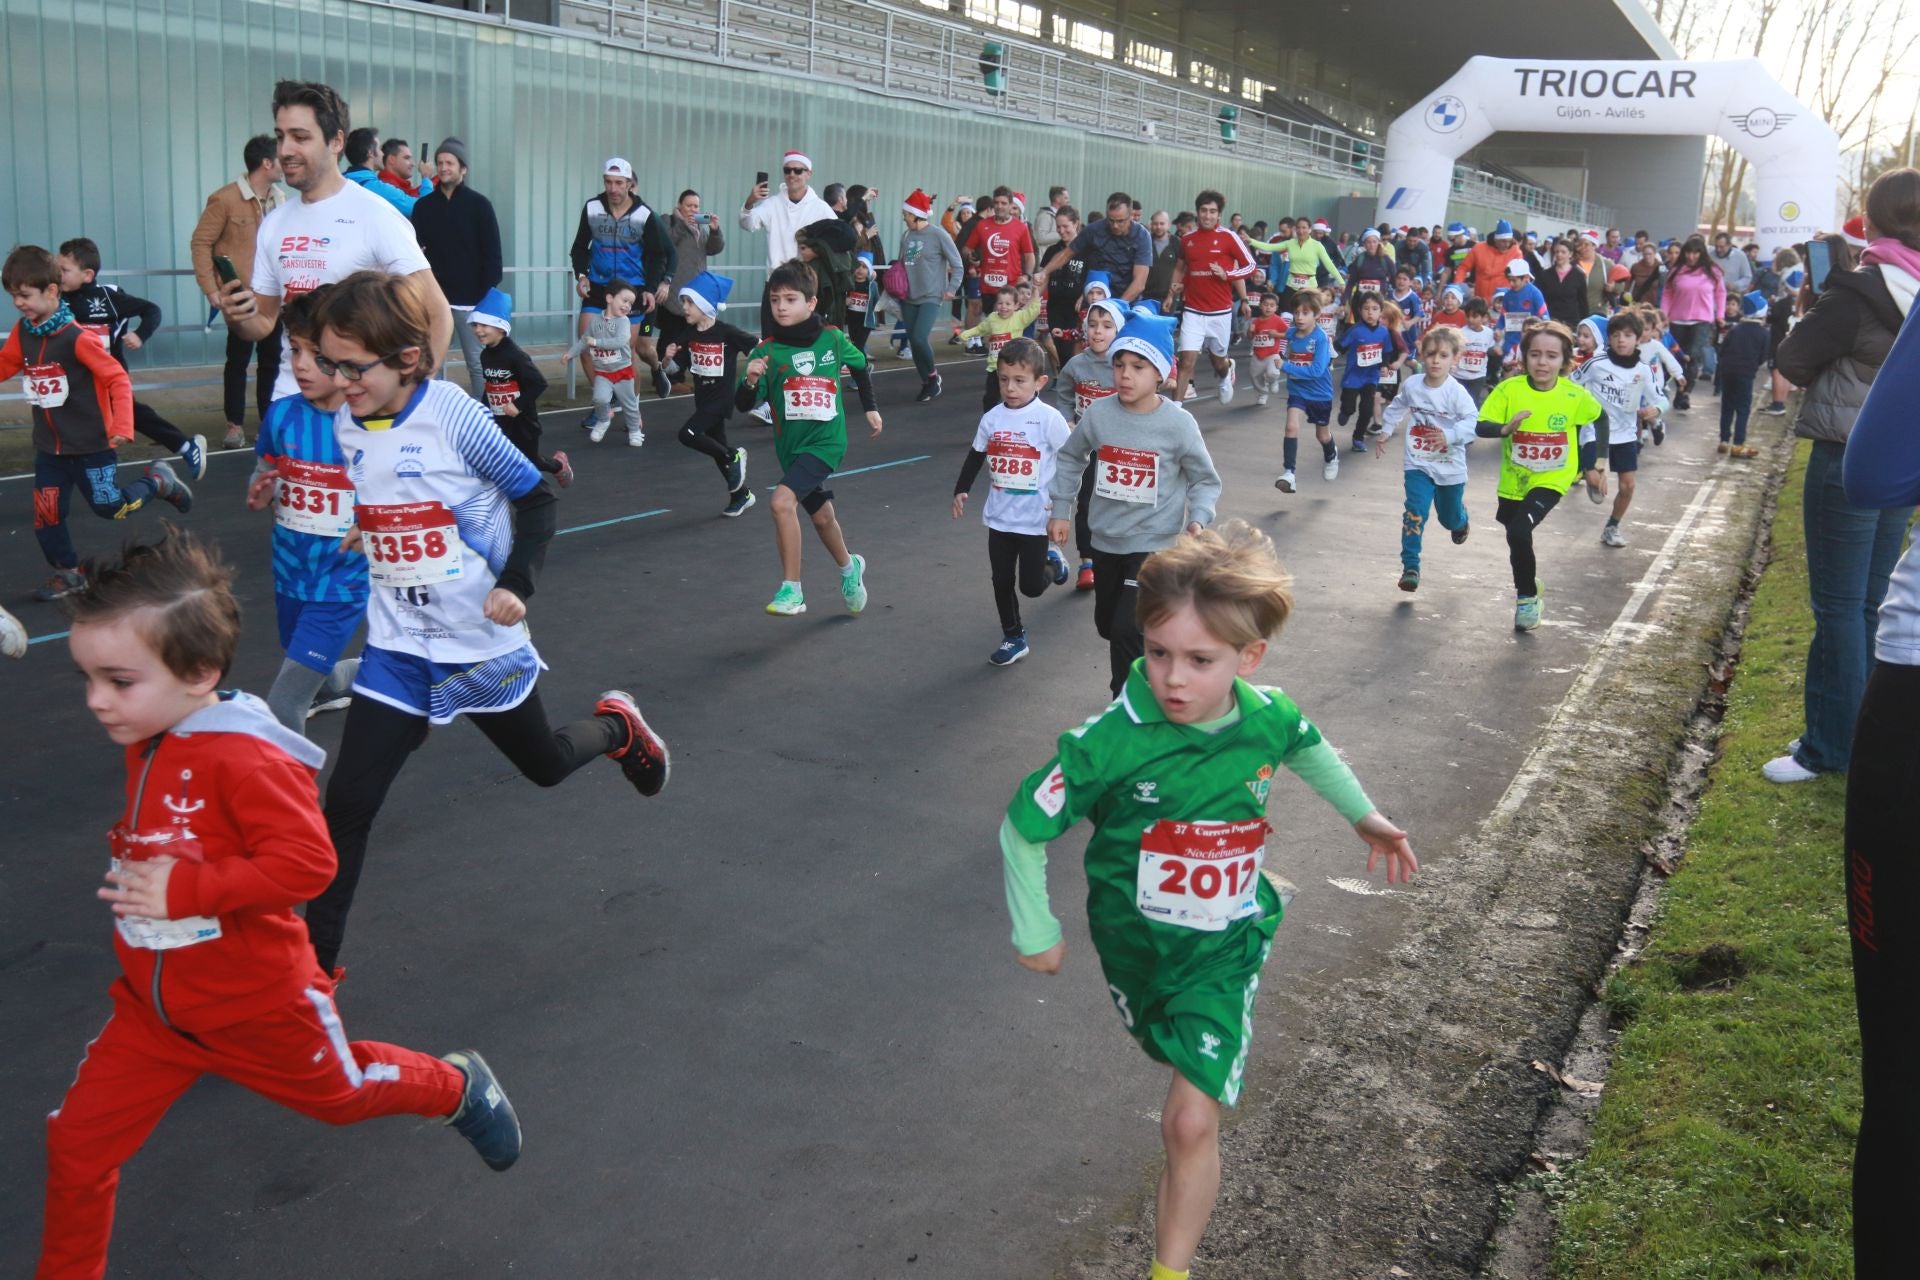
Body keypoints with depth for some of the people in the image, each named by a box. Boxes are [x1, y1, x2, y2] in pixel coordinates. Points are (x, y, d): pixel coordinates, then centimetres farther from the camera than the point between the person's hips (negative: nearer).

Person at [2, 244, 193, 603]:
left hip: (91, 445, -6)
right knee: (46, 515, 6)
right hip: (49, 447, 6)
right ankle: (69, 573, 24)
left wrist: (122, 427, -24)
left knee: (112, 507, 2)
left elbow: (118, 378, -19)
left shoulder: (77, 337, -20)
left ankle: (158, 481, 27)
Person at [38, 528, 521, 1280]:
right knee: (77, 1146, 4)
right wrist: (129, 862, 0)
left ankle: (460, 1087, 48)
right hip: (152, 1008, 6)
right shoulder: (143, 745, -2)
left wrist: (184, 890, -34)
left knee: (338, 1094, 20)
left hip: (255, 1006, -6)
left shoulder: (243, 760, -29)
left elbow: (307, 862, -35)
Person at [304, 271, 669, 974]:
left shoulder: (454, 415, -19)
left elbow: (537, 499, -12)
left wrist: (517, 584, -20)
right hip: (397, 647, 4)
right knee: (349, 799, -5)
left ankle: (616, 726, 50)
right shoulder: (346, 428, -3)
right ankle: (315, 955, 7)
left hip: (483, 641, -3)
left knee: (544, 764, 18)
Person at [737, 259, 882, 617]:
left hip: (826, 441, -3)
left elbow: (859, 366, 16)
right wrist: (751, 380, -31)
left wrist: (870, 407, 21)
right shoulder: (767, 350, -8)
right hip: (791, 446, 3)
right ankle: (849, 567, 52)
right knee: (822, 517, 21)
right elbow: (744, 405, -12)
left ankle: (791, 590, -17)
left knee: (782, 501, -25)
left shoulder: (832, 339, -5)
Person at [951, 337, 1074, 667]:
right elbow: (975, 457, 14)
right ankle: (1013, 637, 24)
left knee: (1031, 585, 1)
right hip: (999, 517, 4)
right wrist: (961, 490, 10)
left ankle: (1052, 562, 33)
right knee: (1002, 582, 9)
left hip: (1035, 519, -4)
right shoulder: (992, 418, 0)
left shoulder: (1049, 418, -13)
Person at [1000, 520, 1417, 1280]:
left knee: (1190, 1122, -12)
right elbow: (1022, 828, -16)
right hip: (1134, 939, 0)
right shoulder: (1112, 744, -28)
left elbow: (1308, 748, 11)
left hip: (1224, 947, 0)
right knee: (1174, 1047, 29)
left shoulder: (1269, 718, -17)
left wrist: (1364, 815, 18)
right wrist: (1035, 932, -7)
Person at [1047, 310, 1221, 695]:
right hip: (1105, 541, 5)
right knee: (1107, 625, 19)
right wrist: (1061, 510, 9)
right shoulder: (1098, 413, -6)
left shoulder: (1178, 423, -15)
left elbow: (1205, 480, -5)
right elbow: (1071, 458, 11)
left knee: (1127, 629, -14)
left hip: (1154, 544, -5)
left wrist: (1197, 521, -21)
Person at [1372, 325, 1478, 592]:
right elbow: (1397, 408, 16)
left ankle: (1461, 516, 56)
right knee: (1415, 514, -16)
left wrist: (1450, 435, -42)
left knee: (1450, 519, 17)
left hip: (1450, 467, -1)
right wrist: (1384, 432, 14)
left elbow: (1473, 421, -26)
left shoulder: (1456, 392, -17)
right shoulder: (1411, 385, -5)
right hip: (1418, 464, 1)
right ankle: (1410, 567, -10)